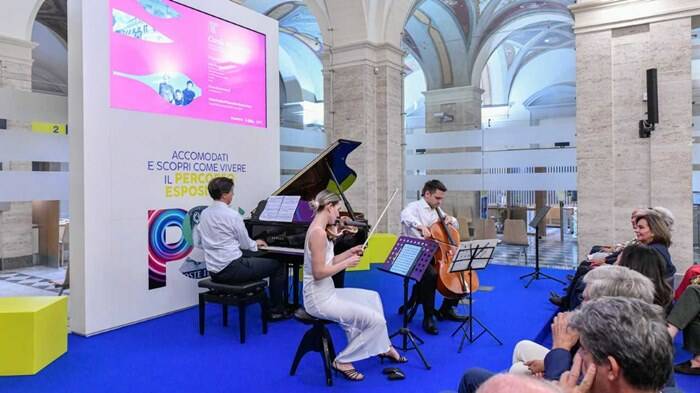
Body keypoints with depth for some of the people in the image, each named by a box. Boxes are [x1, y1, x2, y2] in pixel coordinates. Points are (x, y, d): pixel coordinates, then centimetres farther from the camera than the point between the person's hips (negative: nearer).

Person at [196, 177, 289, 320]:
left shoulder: (204, 214, 6)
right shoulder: (232, 215, -15)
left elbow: (199, 240, 14)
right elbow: (245, 244, -8)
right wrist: (256, 244, 16)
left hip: (214, 271, 8)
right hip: (231, 269, -8)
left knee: (251, 258, 32)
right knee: (278, 264, 4)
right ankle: (276, 310, 12)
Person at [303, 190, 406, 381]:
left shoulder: (319, 229, 9)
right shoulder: (318, 232, -23)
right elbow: (319, 272, -26)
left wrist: (349, 253, 6)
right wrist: (346, 263, -17)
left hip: (326, 293, 11)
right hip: (320, 299, -11)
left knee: (372, 297, 23)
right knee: (376, 320, -10)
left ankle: (383, 347, 28)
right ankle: (343, 361, 5)